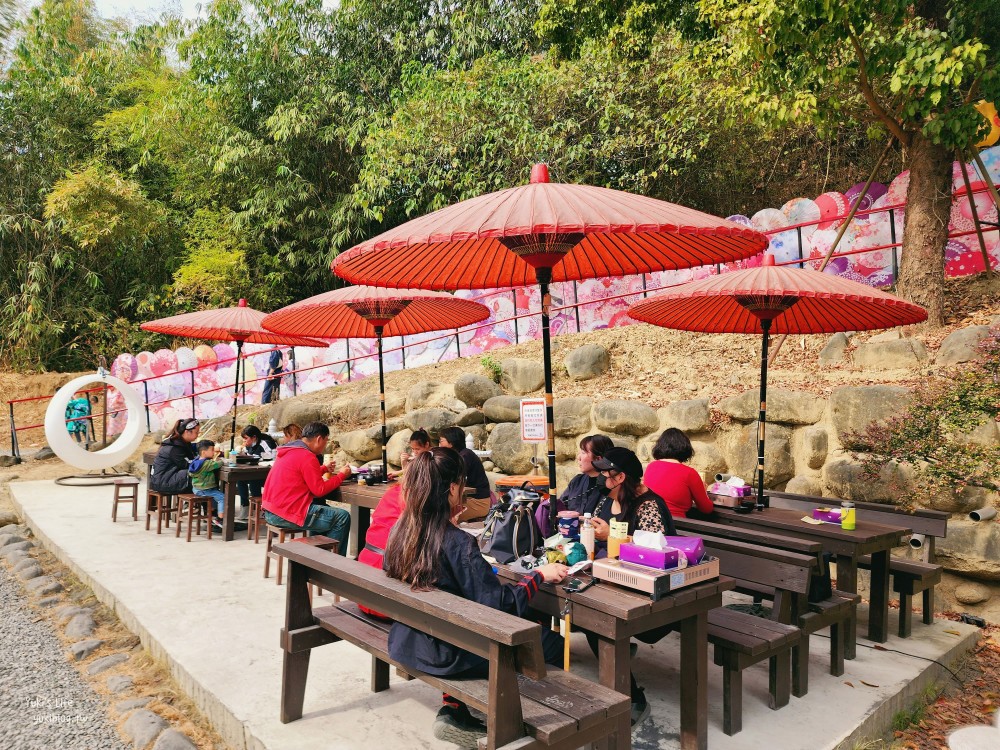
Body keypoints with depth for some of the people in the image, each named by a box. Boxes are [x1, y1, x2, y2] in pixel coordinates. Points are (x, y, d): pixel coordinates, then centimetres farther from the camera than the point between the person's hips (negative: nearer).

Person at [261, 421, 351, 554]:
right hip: (286, 514, -10)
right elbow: (320, 490, -13)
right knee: (342, 517, -6)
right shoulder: (307, 457, -16)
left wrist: (324, 468, 22)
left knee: (324, 509, 29)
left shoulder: (290, 451, 13)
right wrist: (342, 475, -3)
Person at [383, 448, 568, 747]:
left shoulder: (401, 530, -6)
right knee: (552, 644, 5)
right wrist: (539, 575, -13)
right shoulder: (459, 543, -27)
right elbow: (500, 606, -26)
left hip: (404, 643, 8)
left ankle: (453, 710, 21)